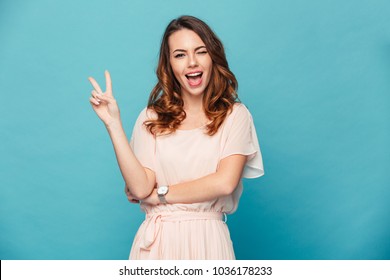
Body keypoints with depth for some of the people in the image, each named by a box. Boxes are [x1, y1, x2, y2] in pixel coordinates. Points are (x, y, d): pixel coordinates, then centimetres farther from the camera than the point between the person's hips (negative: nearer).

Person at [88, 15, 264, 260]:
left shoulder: (235, 115, -4)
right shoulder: (152, 118, 1)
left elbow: (224, 183, -14)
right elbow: (140, 188, -9)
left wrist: (159, 194, -7)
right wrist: (113, 123, -11)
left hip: (209, 238, -1)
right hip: (157, 240, 1)